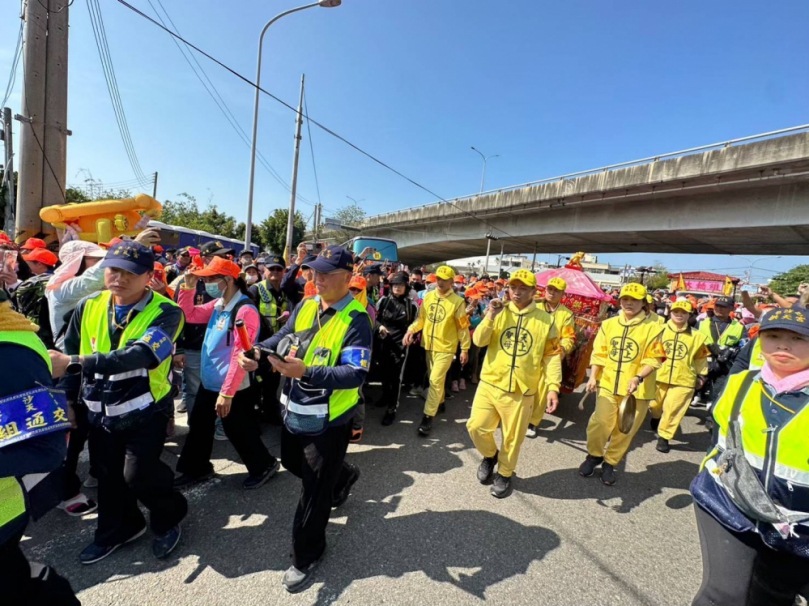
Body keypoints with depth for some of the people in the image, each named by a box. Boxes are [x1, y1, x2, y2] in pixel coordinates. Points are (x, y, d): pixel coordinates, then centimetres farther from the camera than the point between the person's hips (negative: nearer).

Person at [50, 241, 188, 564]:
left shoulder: (166, 313, -20)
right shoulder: (89, 306, -3)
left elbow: (138, 356, -35)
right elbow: (70, 352, 9)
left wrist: (73, 364, -42)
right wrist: (66, 401, 10)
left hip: (145, 412, -5)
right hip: (101, 412, 6)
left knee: (138, 476, -6)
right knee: (107, 474, 19)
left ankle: (169, 518, 26)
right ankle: (117, 528, 46)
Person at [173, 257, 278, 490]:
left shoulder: (245, 310, -24)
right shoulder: (217, 304, 4)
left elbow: (239, 355, -26)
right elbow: (189, 315, 16)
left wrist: (227, 392, -24)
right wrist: (188, 288, 1)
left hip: (231, 388, -9)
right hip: (208, 382, 9)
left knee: (239, 432, 8)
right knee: (198, 426, 21)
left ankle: (264, 466, 31)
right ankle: (196, 469, 43)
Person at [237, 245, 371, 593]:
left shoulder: (356, 320, -22)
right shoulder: (304, 308, 1)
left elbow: (356, 374, -29)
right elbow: (280, 340, -2)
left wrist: (307, 372, -40)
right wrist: (256, 353, -23)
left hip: (328, 420, -7)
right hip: (294, 410, 8)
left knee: (315, 492, 9)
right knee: (293, 464, 30)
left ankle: (306, 556, 36)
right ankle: (342, 476, 58)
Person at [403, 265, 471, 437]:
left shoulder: (457, 301, -11)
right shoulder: (428, 296, 1)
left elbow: (463, 327, -6)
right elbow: (421, 318, 7)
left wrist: (465, 349, -3)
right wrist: (411, 330, -11)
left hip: (446, 347, -5)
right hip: (429, 345, 5)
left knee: (435, 380, -9)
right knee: (437, 378, 19)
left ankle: (428, 417, -1)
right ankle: (439, 403, 41)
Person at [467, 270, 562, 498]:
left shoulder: (546, 320, -2)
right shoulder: (499, 312, 0)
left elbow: (552, 356, 0)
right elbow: (479, 341, -8)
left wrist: (553, 387, -7)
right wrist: (491, 317, -21)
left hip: (522, 391, -1)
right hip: (490, 383, 2)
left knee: (512, 437, 11)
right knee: (476, 426, 3)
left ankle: (505, 475, 36)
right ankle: (490, 456, 35)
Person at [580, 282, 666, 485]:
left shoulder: (652, 328, -4)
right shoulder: (608, 324, 5)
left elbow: (654, 359, -7)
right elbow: (599, 353, 5)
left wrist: (638, 378, -21)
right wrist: (593, 377, -4)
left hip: (637, 390, -1)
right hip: (608, 383, 2)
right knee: (600, 422, -3)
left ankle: (610, 463, 29)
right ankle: (594, 455, 23)